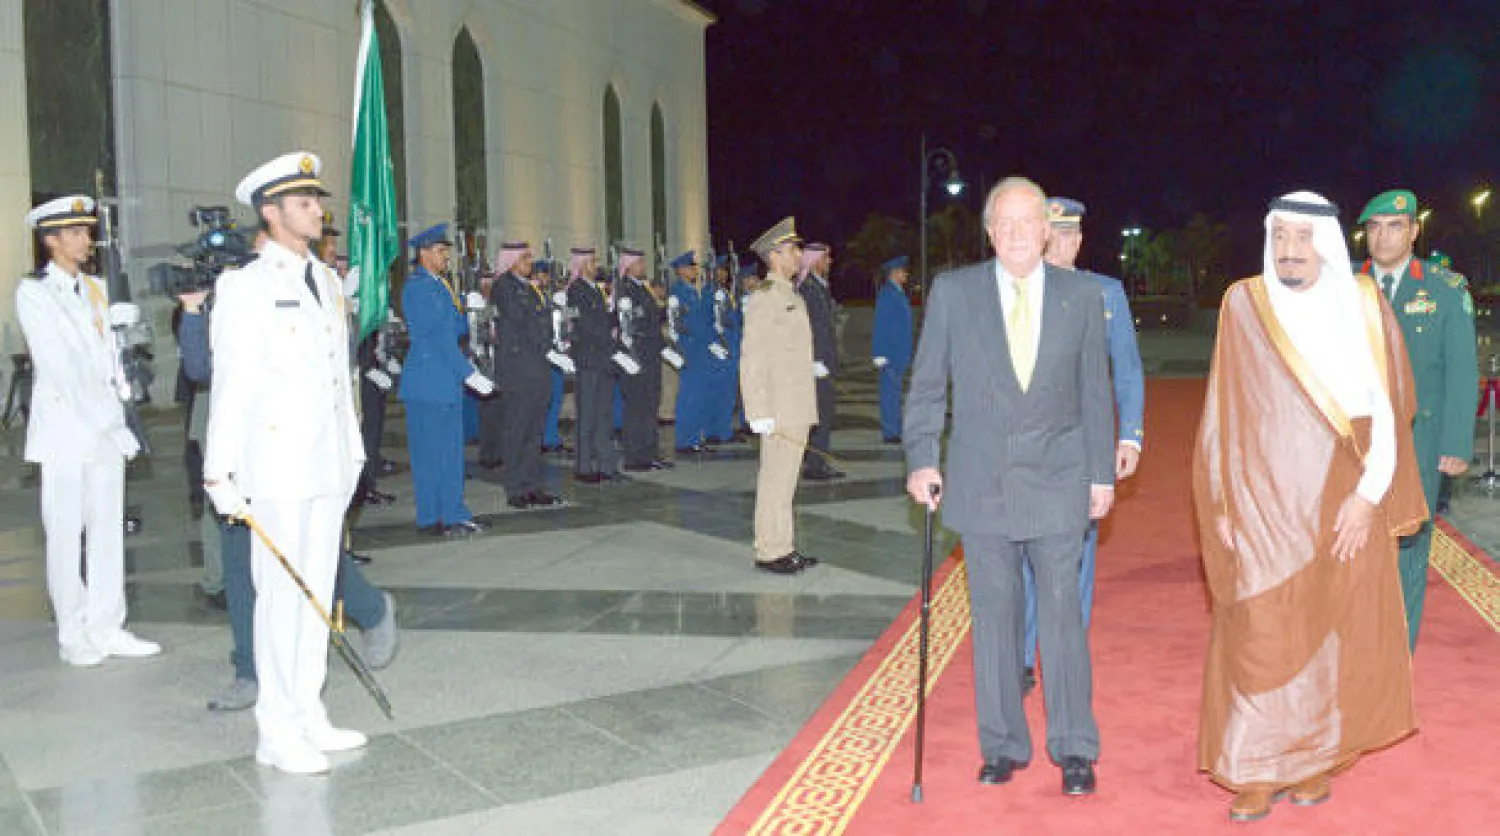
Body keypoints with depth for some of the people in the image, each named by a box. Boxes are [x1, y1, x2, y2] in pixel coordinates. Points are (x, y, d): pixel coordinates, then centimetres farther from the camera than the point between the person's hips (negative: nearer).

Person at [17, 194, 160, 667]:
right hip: (65, 430, -6)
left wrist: (119, 416, 3)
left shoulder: (95, 288, 17)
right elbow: (59, 367, -12)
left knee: (109, 530, 7)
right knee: (66, 534, -1)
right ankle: (73, 637, 8)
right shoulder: (33, 292, -3)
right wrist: (107, 425, -16)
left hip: (105, 430, 6)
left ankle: (106, 628, 15)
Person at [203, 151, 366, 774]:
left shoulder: (326, 282, 15)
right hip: (276, 466, -7)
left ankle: (309, 715, 21)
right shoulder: (245, 285, -5)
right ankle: (278, 731, 5)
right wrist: (220, 472, -11)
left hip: (328, 464, 7)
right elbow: (229, 384, -9)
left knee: (318, 589, 11)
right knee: (281, 592, -4)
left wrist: (353, 450, 17)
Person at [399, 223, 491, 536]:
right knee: (429, 451, -2)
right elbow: (438, 335, -18)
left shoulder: (442, 285, 17)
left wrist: (466, 306, 0)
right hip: (427, 383, -9)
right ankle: (430, 518, 6)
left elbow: (458, 329, 18)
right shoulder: (417, 286, -12)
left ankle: (453, 514, 17)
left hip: (448, 380, 9)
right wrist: (469, 373, -19)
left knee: (451, 450, 11)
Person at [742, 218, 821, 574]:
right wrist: (762, 414, -19)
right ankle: (769, 552, 2)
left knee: (786, 479, 13)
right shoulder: (763, 298, -11)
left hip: (799, 409, 9)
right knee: (775, 481, -5)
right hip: (780, 410, -9)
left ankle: (785, 548, 19)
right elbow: (752, 360, -15)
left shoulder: (793, 297, 17)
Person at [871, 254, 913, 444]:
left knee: (894, 393, 11)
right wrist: (880, 355, -18)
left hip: (900, 355, 9)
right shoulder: (886, 293, -11)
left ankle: (894, 432, 14)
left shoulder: (899, 293, 16)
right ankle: (890, 433, -5)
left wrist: (907, 354, 20)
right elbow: (880, 326, -15)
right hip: (890, 354, -9)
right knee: (890, 392, -7)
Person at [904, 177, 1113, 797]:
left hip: (1059, 483, 0)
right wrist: (922, 459, -6)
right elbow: (927, 385, 3)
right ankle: (1003, 745, 22)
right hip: (981, 483, 0)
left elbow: (1095, 391, 6)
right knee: (994, 617, 9)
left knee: (1062, 614, 3)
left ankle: (1073, 749, 16)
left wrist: (1102, 474, 6)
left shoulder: (1082, 295, 3)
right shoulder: (952, 292, 0)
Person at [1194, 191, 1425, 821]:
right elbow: (1224, 413, 1)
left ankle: (1323, 759, 25)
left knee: (1338, 633, 9)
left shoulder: (1364, 306, 0)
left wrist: (1368, 496, -9)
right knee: (1260, 637, -1)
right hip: (1265, 506, -1)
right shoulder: (1244, 305, -2)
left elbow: (1389, 409, 0)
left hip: (1344, 506, 1)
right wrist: (1222, 503, -2)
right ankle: (1259, 772, 11)